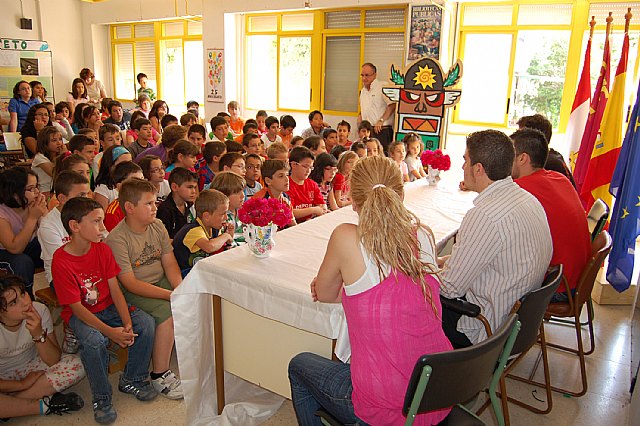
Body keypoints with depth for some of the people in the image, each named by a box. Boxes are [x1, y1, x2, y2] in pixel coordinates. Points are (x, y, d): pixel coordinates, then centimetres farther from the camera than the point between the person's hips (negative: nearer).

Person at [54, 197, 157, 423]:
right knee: (93, 341, -34)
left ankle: (132, 379, 6)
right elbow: (76, 307, -20)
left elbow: (115, 289, -6)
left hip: (108, 307, 5)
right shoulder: (61, 261, -20)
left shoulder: (103, 249, -4)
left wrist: (127, 323, -19)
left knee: (146, 323, -17)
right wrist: (110, 332, -29)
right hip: (81, 314, -5)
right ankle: (101, 398, -8)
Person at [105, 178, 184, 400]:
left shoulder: (157, 226, 3)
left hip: (162, 282, 7)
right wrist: (171, 295, -25)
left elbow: (169, 263, 4)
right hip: (133, 292, -6)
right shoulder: (117, 239, -18)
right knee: (168, 313, -29)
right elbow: (130, 283, -21)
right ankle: (159, 375, -13)